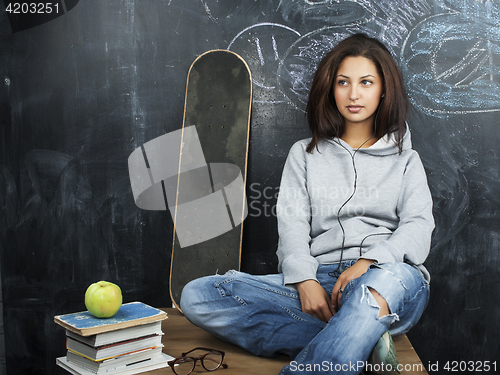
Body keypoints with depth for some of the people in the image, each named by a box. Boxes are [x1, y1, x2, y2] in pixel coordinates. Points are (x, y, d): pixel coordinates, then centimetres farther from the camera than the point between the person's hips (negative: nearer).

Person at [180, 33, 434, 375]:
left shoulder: (405, 159, 20)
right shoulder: (305, 154, 22)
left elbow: (418, 229, 4)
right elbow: (292, 225, 8)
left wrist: (369, 262, -17)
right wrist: (305, 281, -12)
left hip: (389, 275, -2)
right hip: (319, 279, 3)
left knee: (388, 278, -42)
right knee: (197, 296, -22)